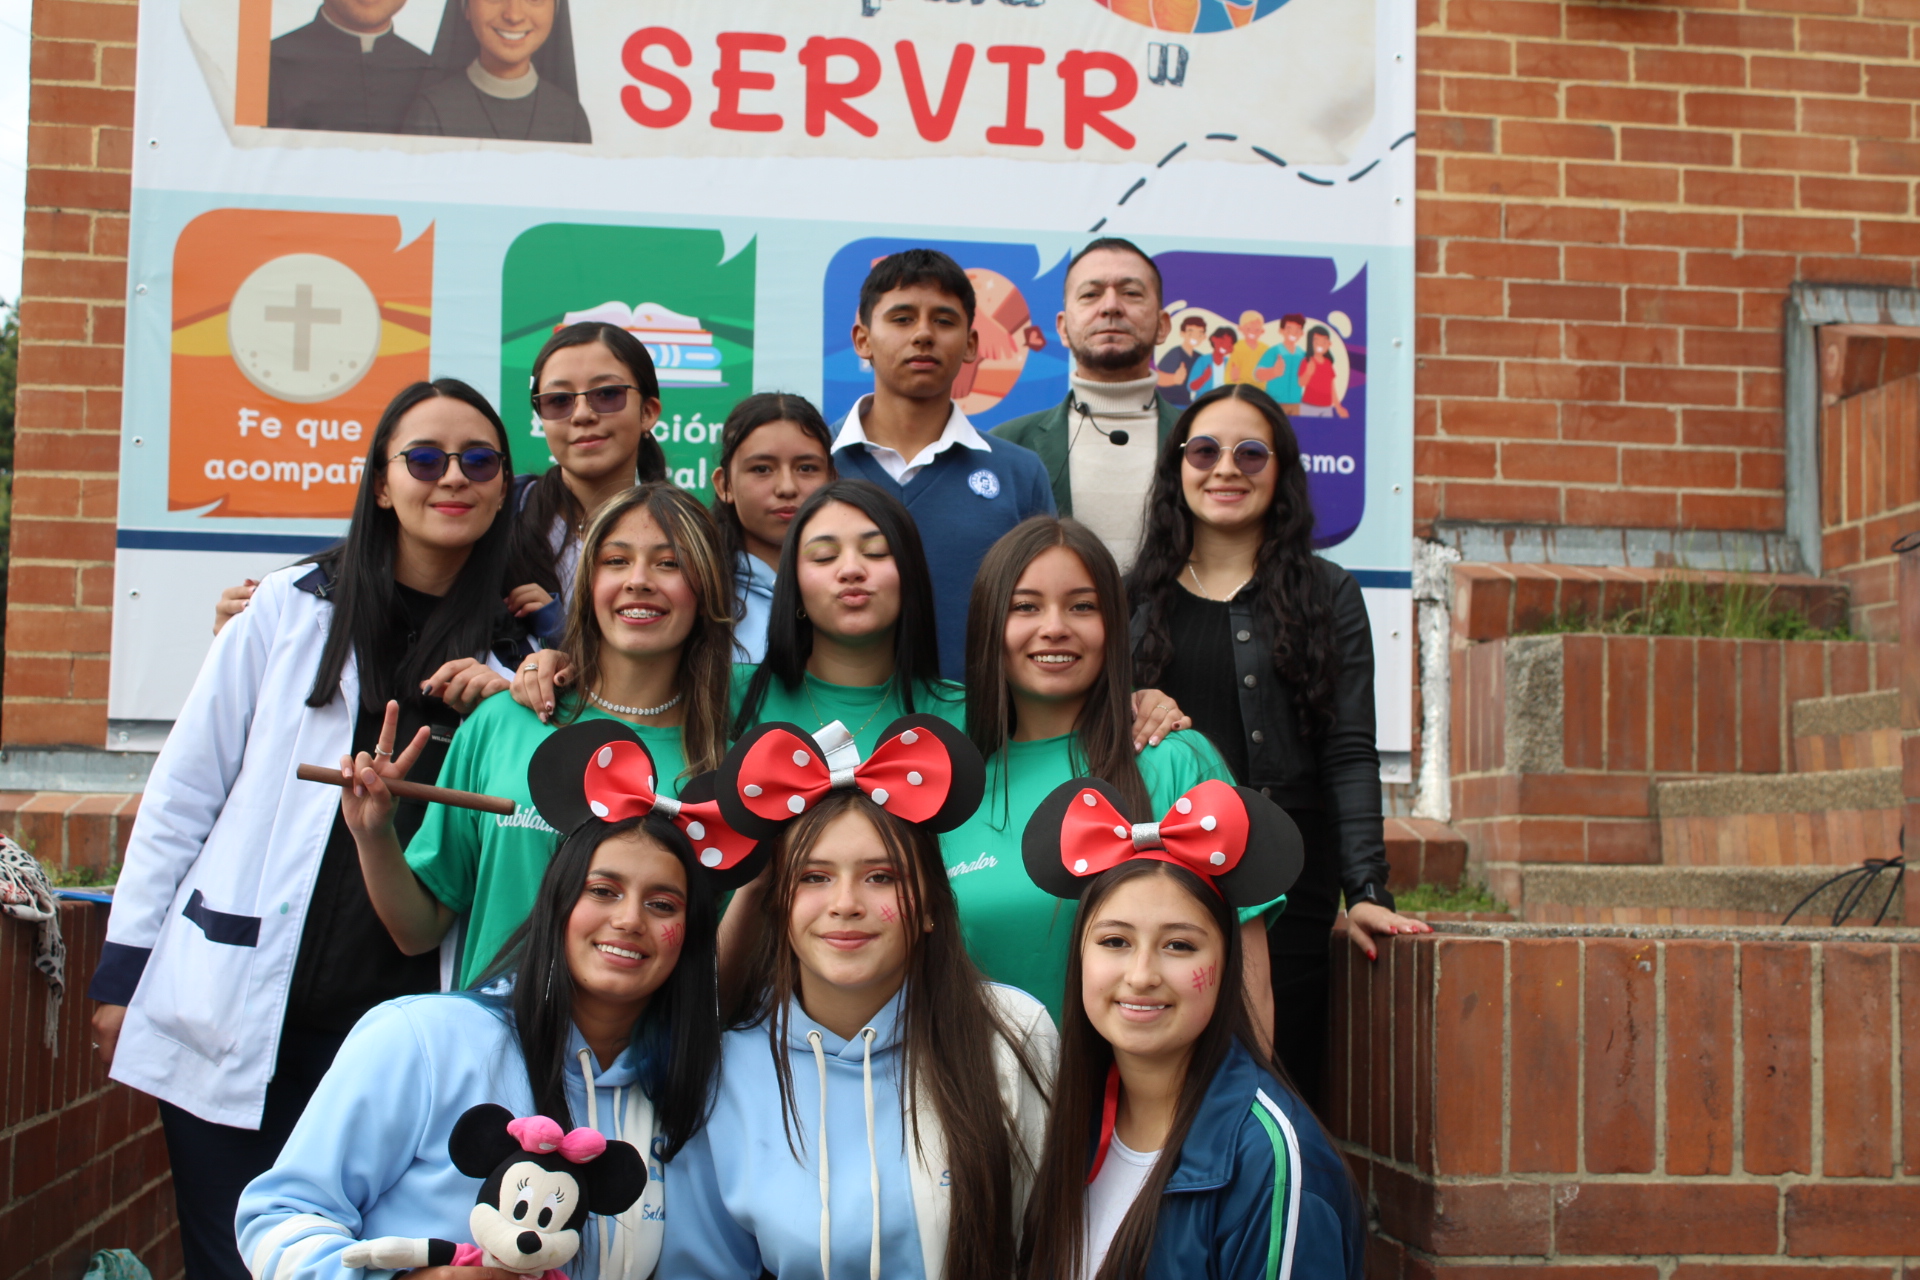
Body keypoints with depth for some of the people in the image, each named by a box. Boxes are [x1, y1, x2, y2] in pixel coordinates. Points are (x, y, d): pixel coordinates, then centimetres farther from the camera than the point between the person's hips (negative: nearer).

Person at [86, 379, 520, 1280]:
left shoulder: (514, 649, 5)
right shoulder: (294, 609, 1)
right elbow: (182, 794, 5)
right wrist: (123, 971, 3)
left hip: (391, 1026, 1)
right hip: (234, 1015, -1)